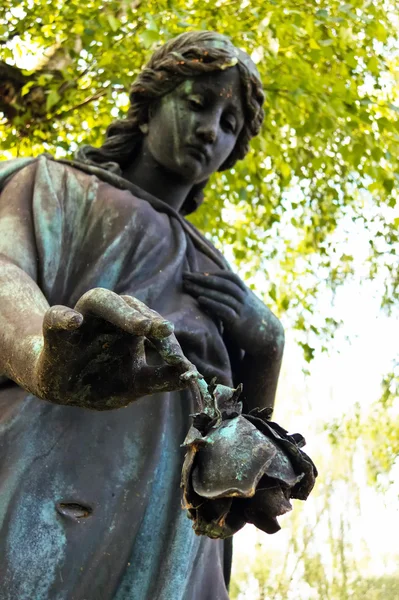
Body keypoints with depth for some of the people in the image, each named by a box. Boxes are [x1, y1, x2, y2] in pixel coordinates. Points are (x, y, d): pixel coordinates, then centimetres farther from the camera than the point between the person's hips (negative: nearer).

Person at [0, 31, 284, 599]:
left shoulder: (209, 273, 33)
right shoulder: (57, 185, 18)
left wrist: (265, 337, 5)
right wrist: (47, 359, -31)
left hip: (169, 540, 4)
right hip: (47, 484, -4)